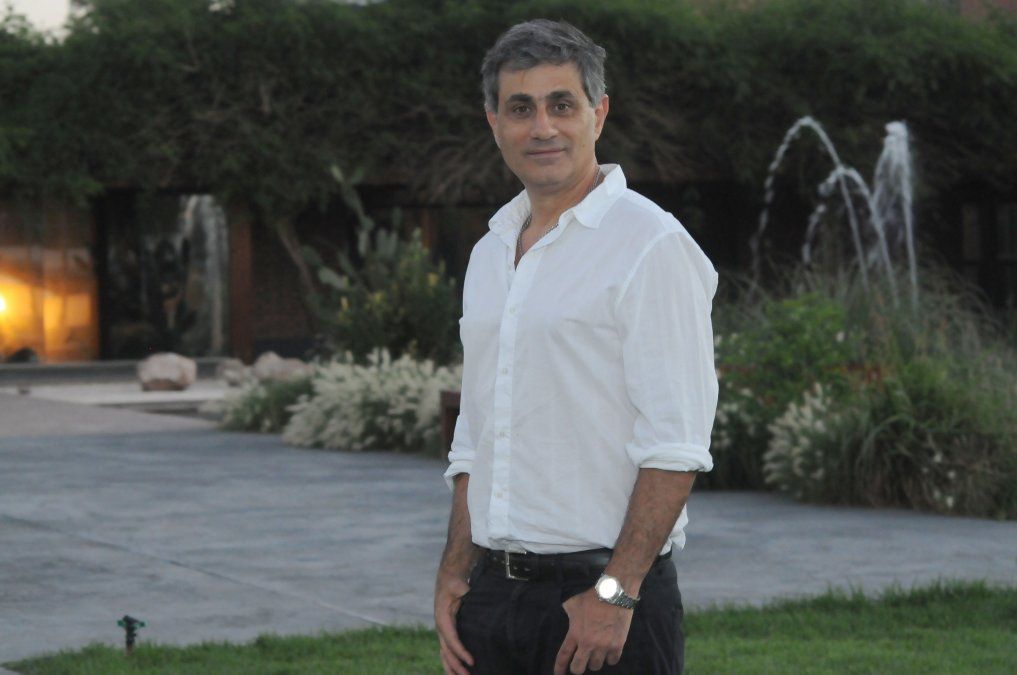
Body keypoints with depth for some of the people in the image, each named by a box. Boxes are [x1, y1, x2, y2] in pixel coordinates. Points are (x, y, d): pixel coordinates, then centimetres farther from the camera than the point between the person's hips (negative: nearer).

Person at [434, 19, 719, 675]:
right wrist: (455, 573, 11)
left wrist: (616, 593, -19)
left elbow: (675, 445, -14)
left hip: (603, 593, -7)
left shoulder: (651, 245, -8)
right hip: (494, 591, 7)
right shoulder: (490, 253, 15)